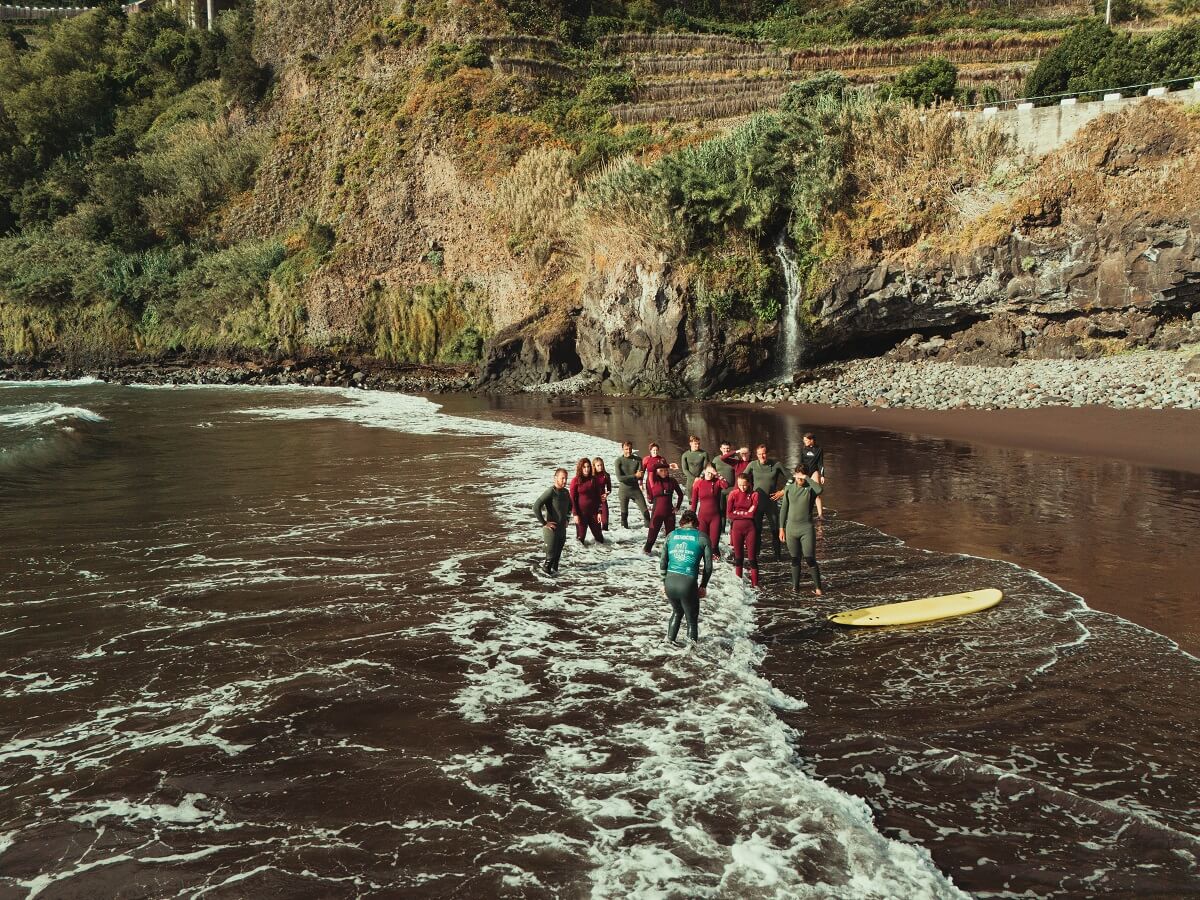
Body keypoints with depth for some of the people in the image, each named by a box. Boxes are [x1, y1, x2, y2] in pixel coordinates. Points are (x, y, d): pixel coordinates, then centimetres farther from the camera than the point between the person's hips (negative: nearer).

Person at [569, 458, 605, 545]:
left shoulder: (594, 480, 4)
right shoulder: (575, 481, -6)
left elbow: (598, 497, 7)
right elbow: (572, 498, -5)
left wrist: (599, 512, 1)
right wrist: (575, 514, -9)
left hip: (593, 512, 3)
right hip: (581, 512, -3)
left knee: (599, 538, 7)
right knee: (581, 537, 3)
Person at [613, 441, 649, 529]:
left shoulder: (637, 460, 1)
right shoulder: (618, 461, -6)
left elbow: (641, 475, -8)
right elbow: (619, 478, -16)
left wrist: (627, 478, -22)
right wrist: (635, 476, -19)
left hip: (635, 489, 2)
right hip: (623, 490, -2)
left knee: (645, 510, -1)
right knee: (624, 512, 7)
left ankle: (649, 526, 9)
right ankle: (624, 527, 21)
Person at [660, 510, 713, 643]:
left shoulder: (671, 535, 11)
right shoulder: (702, 538, 4)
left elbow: (663, 563, 12)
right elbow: (708, 566, 5)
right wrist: (703, 586, 17)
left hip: (670, 582, 4)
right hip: (688, 584, -4)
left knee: (677, 612, 31)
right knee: (692, 620, 15)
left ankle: (670, 641, 31)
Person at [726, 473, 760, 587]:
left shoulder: (754, 494, -2)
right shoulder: (733, 494, 0)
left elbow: (753, 513, -12)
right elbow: (729, 514, -6)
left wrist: (738, 513, -6)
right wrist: (746, 513, -7)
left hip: (750, 527, -1)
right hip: (737, 527, 1)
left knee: (752, 557, 1)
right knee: (738, 556, 9)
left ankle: (755, 583, 6)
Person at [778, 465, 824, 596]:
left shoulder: (811, 488, -6)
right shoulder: (789, 488, 3)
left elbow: (819, 490, -32)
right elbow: (783, 509, 8)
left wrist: (807, 477, -22)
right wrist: (781, 528, 6)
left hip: (807, 529, -3)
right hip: (791, 528, 3)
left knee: (810, 559, -6)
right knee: (795, 559, 11)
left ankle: (817, 586, 3)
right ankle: (795, 586, 21)